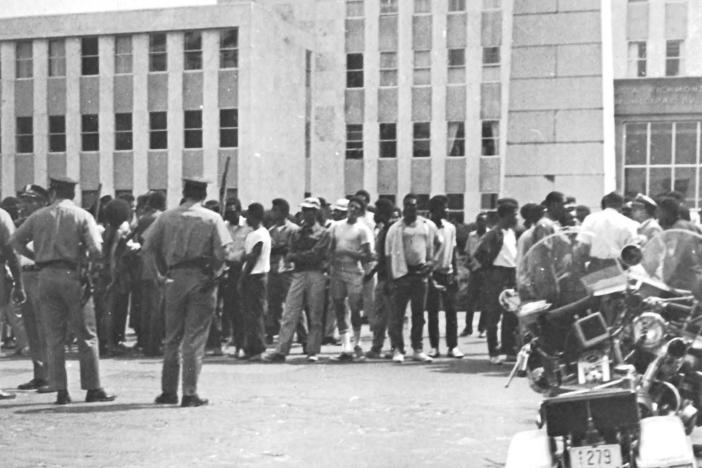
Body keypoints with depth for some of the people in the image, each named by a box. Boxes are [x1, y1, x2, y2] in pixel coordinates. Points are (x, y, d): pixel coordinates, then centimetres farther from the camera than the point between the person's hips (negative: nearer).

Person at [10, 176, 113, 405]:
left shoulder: (39, 216, 6)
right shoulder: (82, 216, -2)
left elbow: (15, 241, 5)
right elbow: (95, 250, -12)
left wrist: (36, 257, 13)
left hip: (46, 276, 3)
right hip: (72, 275, -3)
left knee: (54, 337, 8)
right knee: (86, 336, 5)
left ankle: (60, 390, 7)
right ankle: (93, 388, 5)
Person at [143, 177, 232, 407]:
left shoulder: (167, 217, 3)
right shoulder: (212, 218, -4)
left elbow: (148, 246, 0)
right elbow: (222, 251, -12)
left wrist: (164, 271, 9)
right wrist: (214, 272, 2)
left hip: (175, 278, 2)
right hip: (202, 278, -2)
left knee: (172, 336, 13)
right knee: (195, 337, 1)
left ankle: (168, 391, 17)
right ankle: (190, 393, 0)